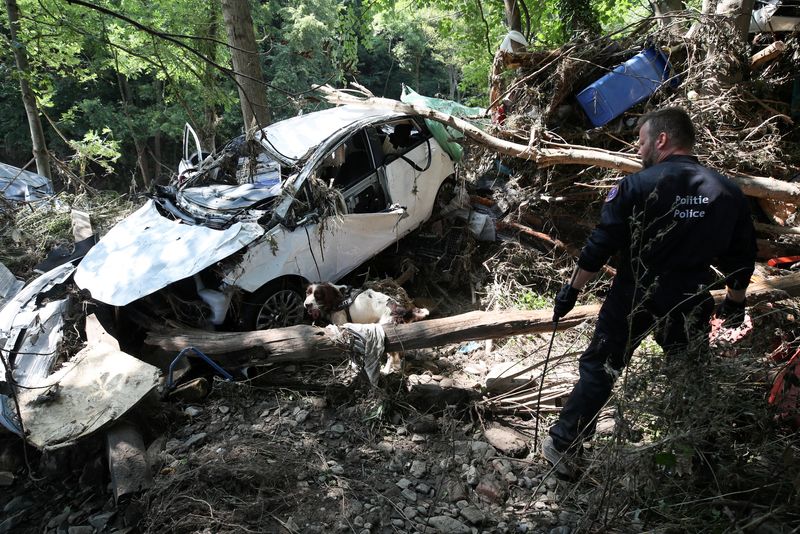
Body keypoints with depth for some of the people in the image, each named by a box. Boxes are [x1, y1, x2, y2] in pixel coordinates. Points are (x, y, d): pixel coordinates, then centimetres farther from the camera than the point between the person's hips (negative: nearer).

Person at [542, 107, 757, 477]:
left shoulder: (637, 186, -14)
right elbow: (741, 258, 7)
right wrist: (735, 302, 22)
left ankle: (562, 448, 17)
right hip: (689, 307, 3)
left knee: (597, 372, 10)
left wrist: (572, 290, -4)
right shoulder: (728, 193, -1)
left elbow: (600, 246, -14)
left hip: (631, 301, -3)